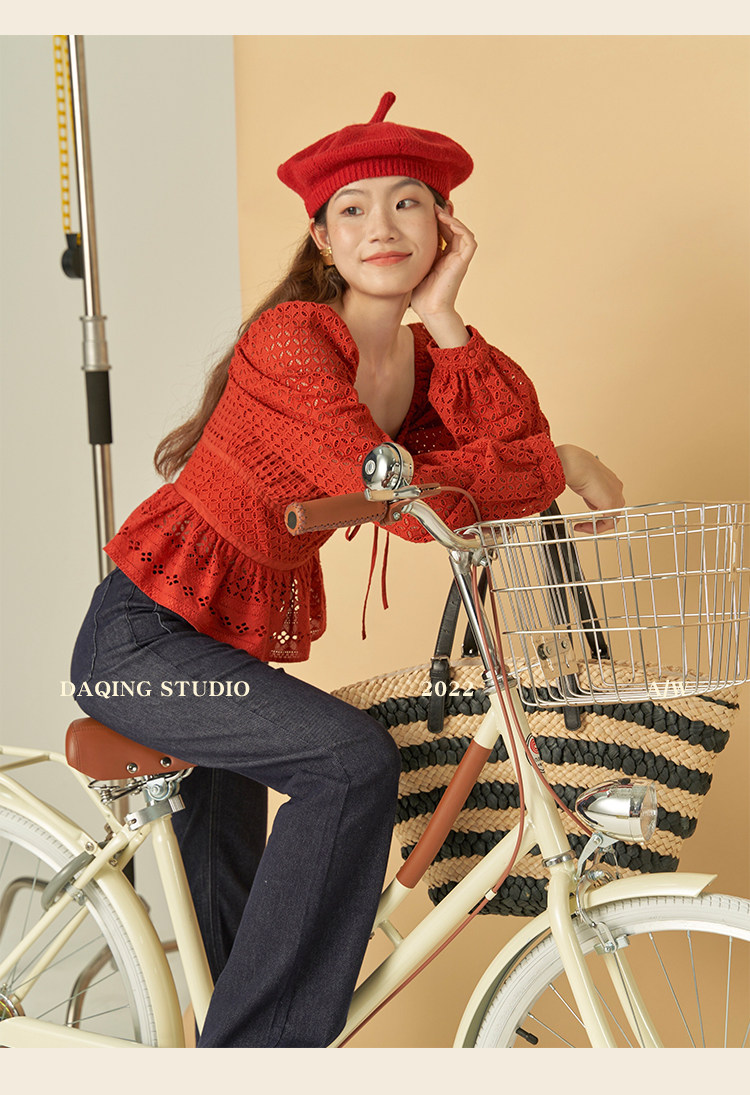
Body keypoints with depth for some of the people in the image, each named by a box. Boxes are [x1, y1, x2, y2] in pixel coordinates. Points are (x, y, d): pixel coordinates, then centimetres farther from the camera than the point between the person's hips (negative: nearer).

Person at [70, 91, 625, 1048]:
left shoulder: (415, 360, 3)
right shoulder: (289, 337, -22)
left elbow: (516, 440, -13)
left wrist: (441, 318, -16)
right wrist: (565, 465, -22)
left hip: (233, 642, 8)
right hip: (142, 639, -8)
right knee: (353, 762, -28)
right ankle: (252, 1051, -14)